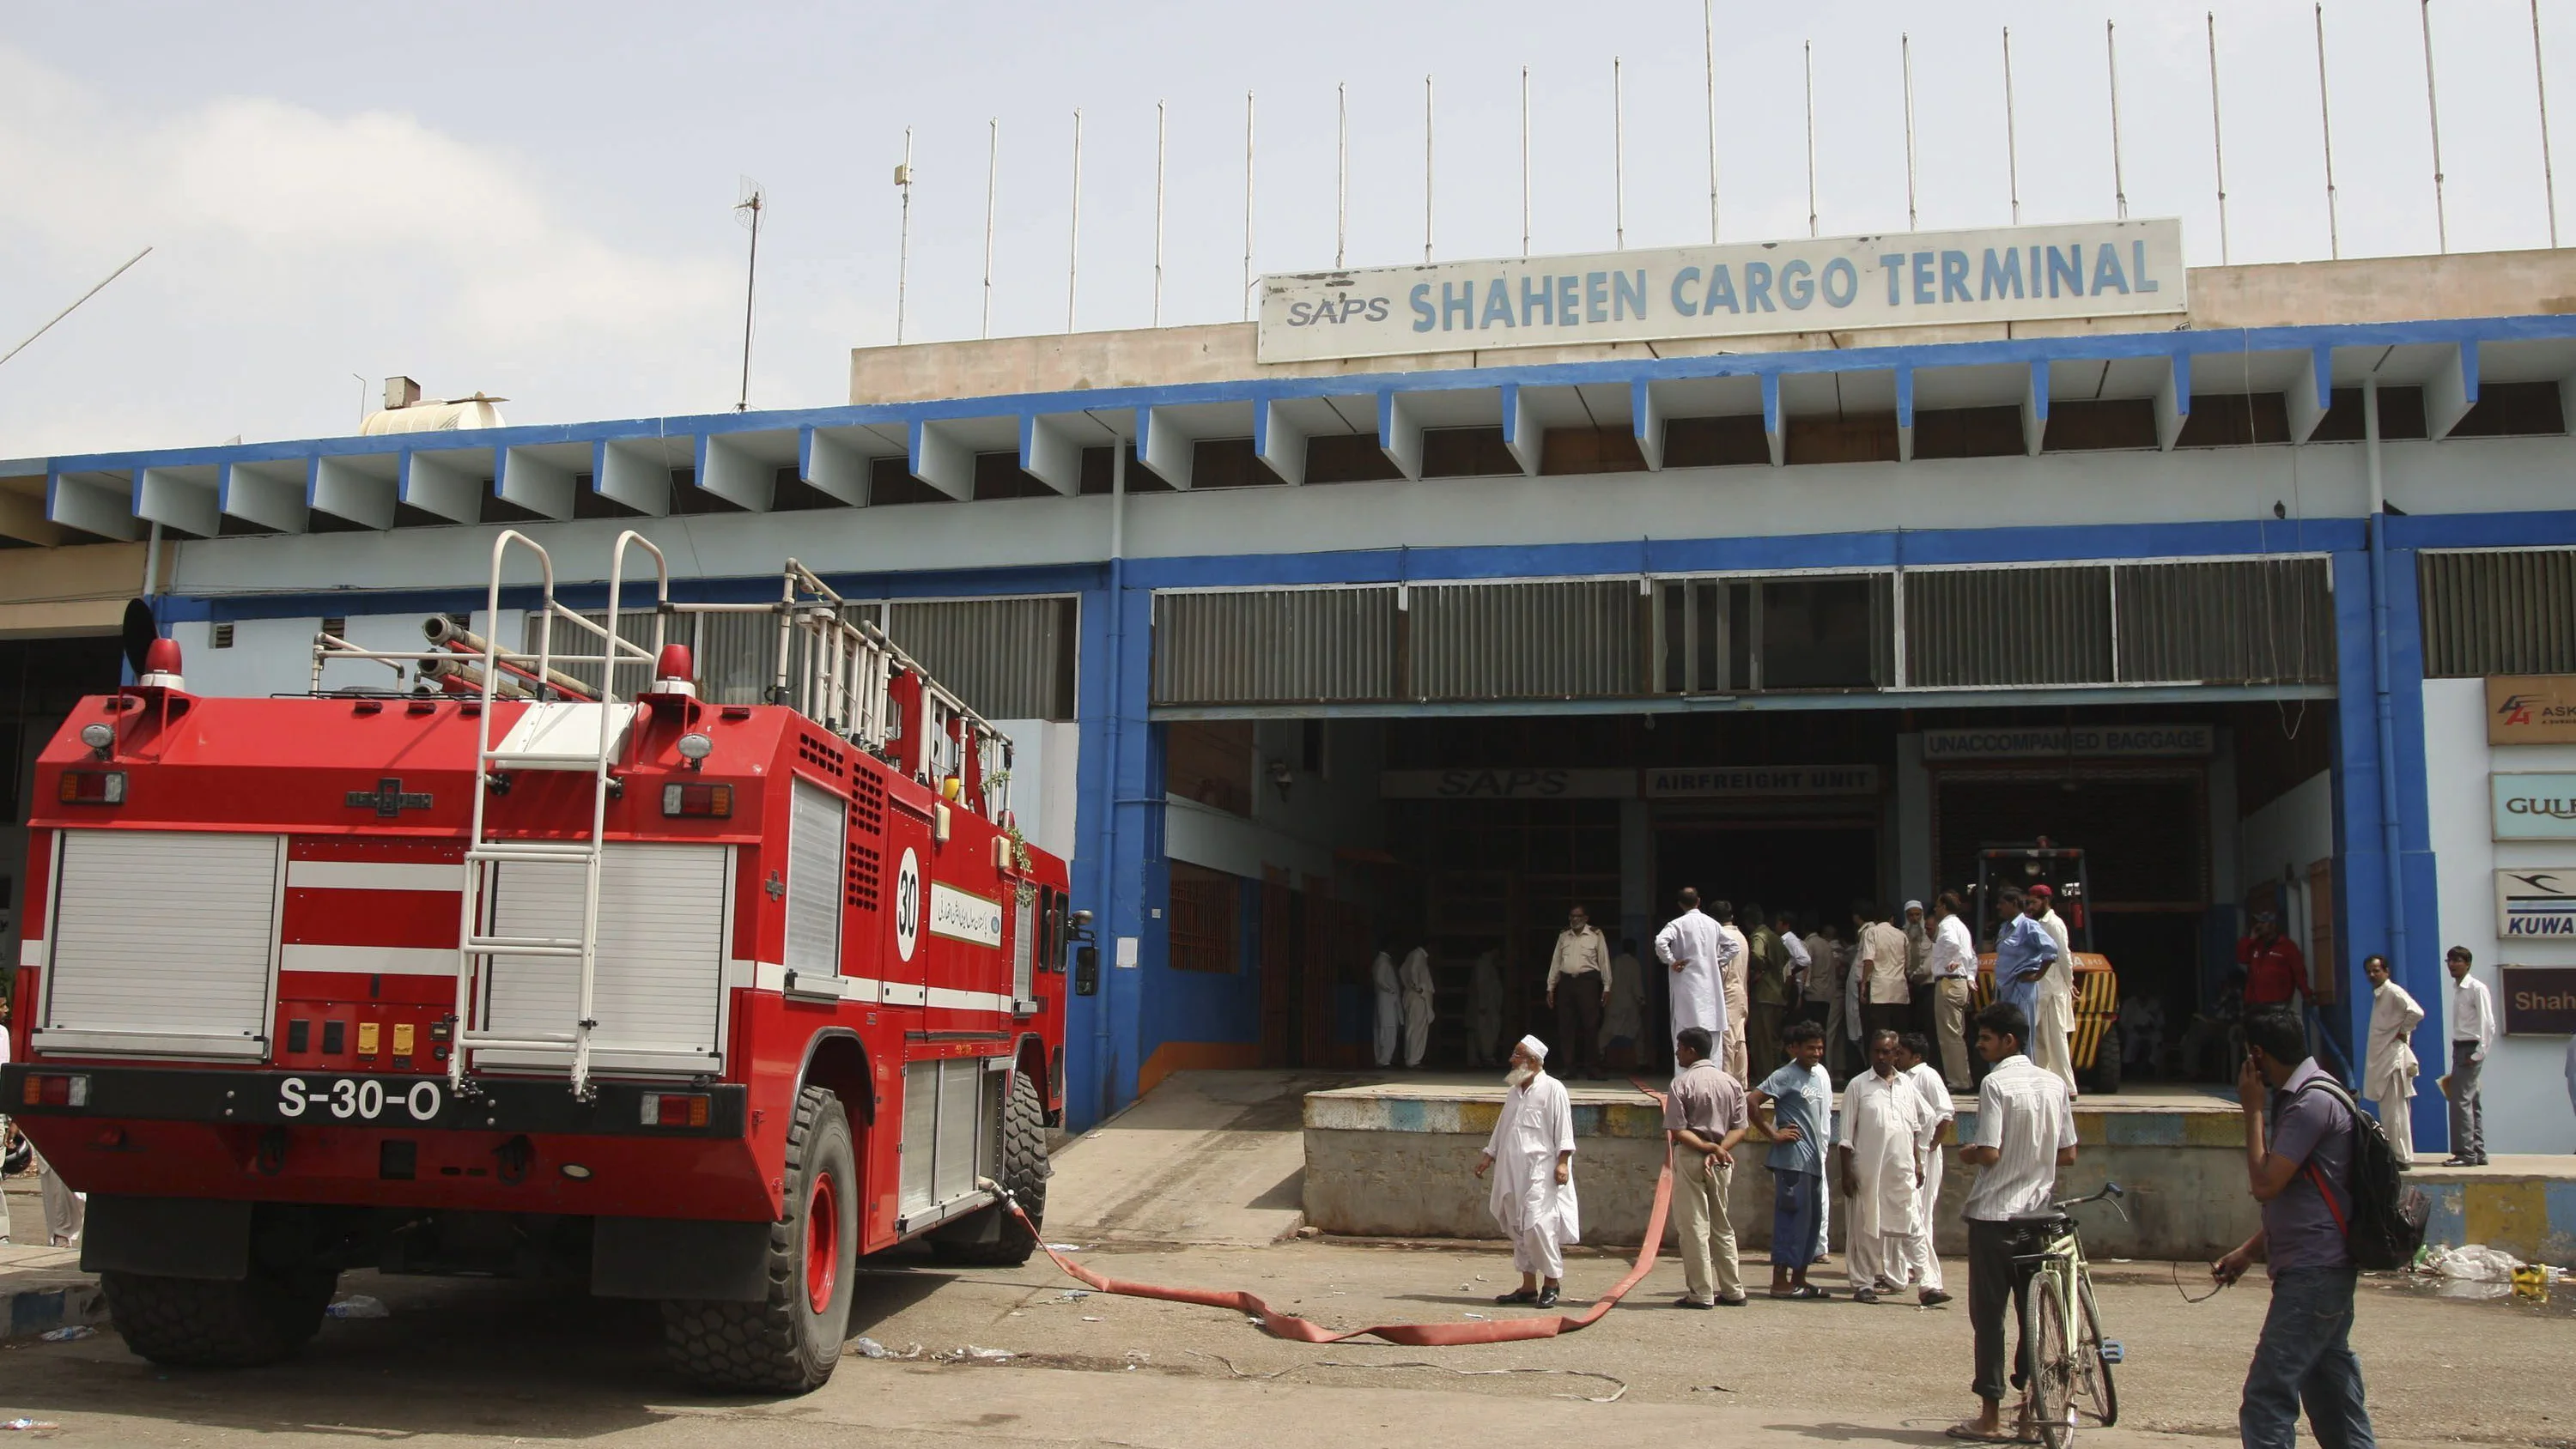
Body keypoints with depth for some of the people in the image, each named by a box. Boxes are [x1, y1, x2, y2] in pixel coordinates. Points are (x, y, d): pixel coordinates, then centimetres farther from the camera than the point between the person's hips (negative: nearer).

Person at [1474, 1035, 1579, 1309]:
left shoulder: (1552, 1089, -4)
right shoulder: (1514, 1092, 18)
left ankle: (1551, 1282, -1)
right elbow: (1502, 1128, 24)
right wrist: (1488, 1156, 18)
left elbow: (1563, 1129, -8)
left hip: (1541, 1172, -8)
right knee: (1518, 1228, 8)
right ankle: (1528, 1286, 14)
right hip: (1513, 1171, 8)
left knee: (1537, 1225, -14)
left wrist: (1562, 1162, -15)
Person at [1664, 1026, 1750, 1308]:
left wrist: (1707, 1147, -14)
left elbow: (1677, 1131, -15)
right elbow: (1740, 1127, 1)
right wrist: (1719, 1148, -10)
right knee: (1722, 1226, 15)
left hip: (1690, 1158, -5)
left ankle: (1700, 1293, -1)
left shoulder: (1682, 1083, -10)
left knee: (1693, 1226, -1)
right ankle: (1733, 1290, 17)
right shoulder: (1732, 1083, 6)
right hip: (1723, 1160, 5)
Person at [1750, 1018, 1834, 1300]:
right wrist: (1774, 1134, -15)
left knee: (1813, 1217, 11)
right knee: (1792, 1216, -7)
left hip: (1814, 1160, 9)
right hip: (1792, 1158, -9)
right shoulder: (1786, 1076, -11)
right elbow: (1752, 1102, -18)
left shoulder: (1820, 1073, 14)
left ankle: (1799, 1279, 19)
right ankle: (1780, 1281, -2)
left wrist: (1821, 1154, 18)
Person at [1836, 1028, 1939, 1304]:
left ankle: (1894, 1277, 20)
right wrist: (1846, 1172, -6)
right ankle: (1862, 1283, 7)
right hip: (1869, 1169, -4)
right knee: (1866, 1227, 1)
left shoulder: (1906, 1085, 10)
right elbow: (1845, 1134, -2)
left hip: (1902, 1169, 4)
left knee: (1902, 1225, 7)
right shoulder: (1858, 1086, -1)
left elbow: (1916, 1126, 20)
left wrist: (1917, 1162, 15)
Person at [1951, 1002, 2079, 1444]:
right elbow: (2068, 1155, 9)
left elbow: (1990, 1154, -19)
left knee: (1989, 1316, 1)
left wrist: (1967, 1155, 1)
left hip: (1993, 1214, -6)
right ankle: (2031, 1416, 14)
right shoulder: (2054, 1084, 6)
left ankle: (1990, 1419, 4)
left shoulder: (1995, 1084, -13)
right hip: (2037, 1215, 6)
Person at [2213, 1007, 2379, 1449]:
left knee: (2266, 1400, -12)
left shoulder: (2313, 1102, -16)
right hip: (2323, 1269, 10)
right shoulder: (2297, 1097, 16)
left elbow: (2265, 1184, -19)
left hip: (2313, 1274, -10)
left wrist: (2253, 1110, -10)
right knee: (2334, 1400, 13)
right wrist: (2249, 1252, 17)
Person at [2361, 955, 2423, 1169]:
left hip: (2393, 1057, -10)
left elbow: (2416, 1012, -24)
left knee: (2394, 1111, -8)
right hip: (2381, 1059, 10)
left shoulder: (2393, 992, -10)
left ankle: (2402, 1158, -5)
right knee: (2389, 1111, 11)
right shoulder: (2378, 995, 18)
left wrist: (2403, 1033, -14)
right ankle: (2395, 1155, 15)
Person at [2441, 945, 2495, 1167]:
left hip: (2471, 1049, -9)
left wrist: (2478, 1054, -17)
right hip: (2459, 1048, 9)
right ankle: (2478, 1152, 15)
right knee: (2472, 1102, 11)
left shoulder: (2477, 989, -11)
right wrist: (2458, 1055, 12)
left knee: (2461, 1101, -12)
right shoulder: (2456, 989, 13)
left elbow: (2488, 1024, -15)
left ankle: (2465, 1153, -11)